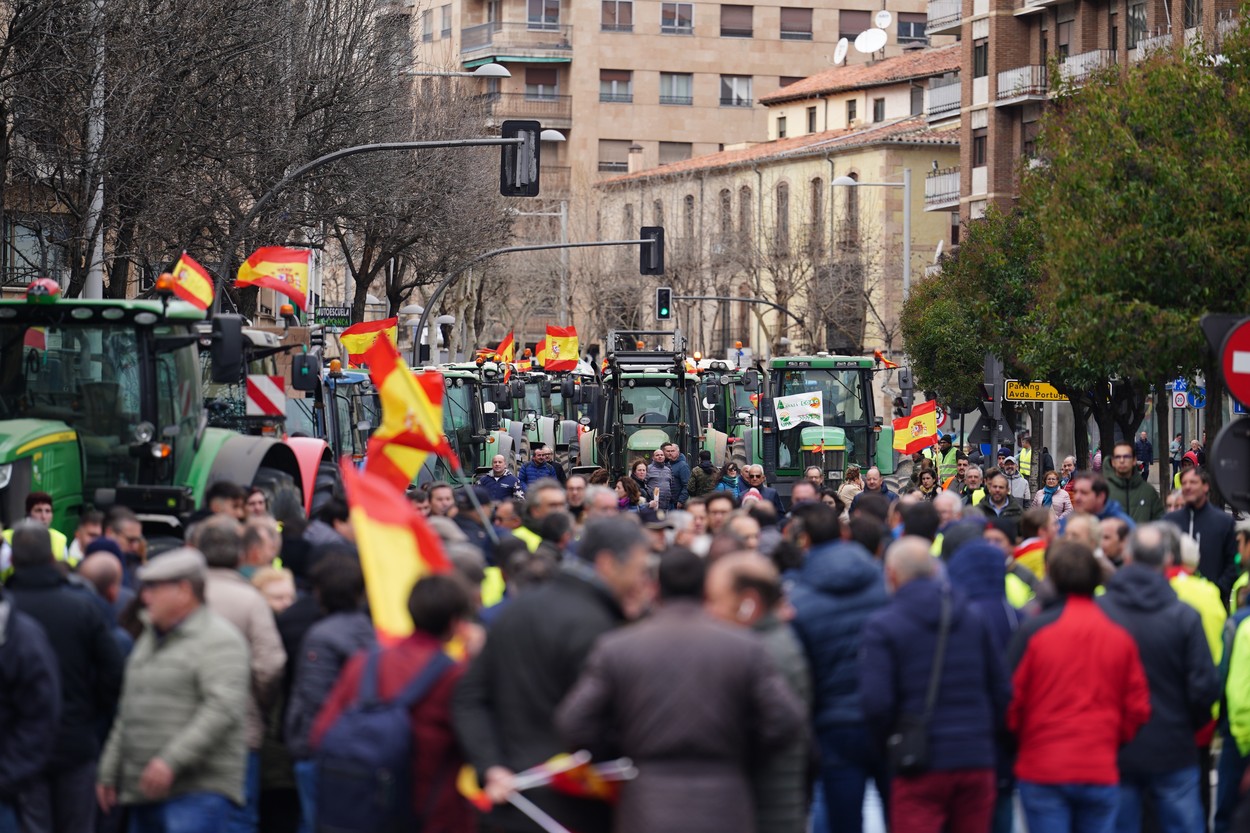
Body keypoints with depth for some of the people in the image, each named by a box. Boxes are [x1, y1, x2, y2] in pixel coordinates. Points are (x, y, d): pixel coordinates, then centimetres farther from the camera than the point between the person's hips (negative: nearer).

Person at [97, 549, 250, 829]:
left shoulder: (218, 639, -9)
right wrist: (109, 773, 22)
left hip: (198, 790, -9)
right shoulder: (150, 640, 21)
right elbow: (127, 714, 27)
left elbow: (225, 709, -21)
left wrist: (172, 761, -26)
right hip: (144, 794, 9)